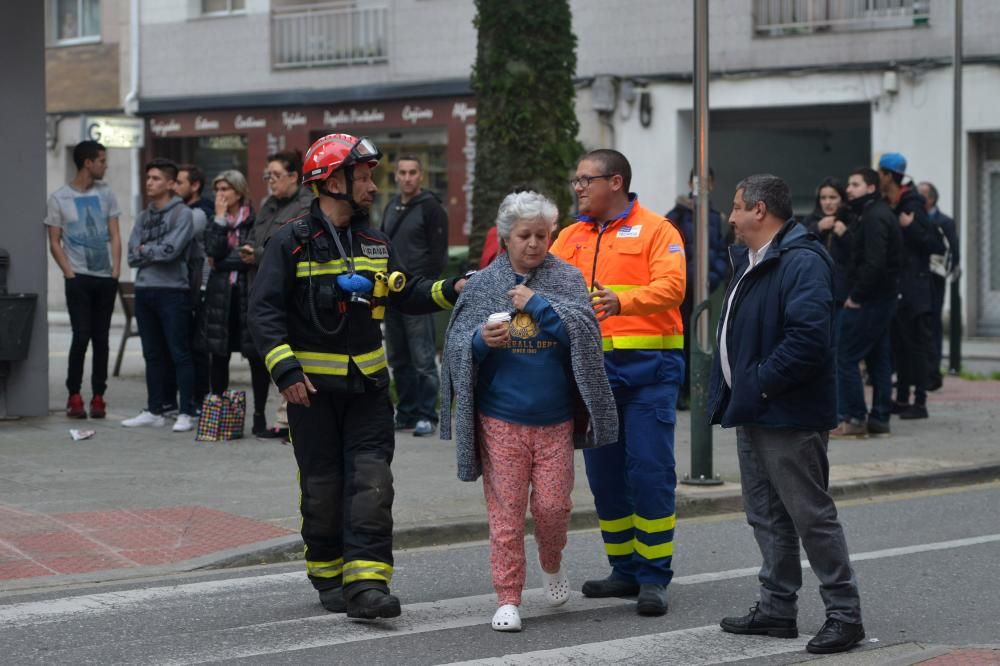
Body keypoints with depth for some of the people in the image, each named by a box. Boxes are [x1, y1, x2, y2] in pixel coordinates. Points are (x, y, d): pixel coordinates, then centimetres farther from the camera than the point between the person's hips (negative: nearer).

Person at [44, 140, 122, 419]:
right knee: (82, 336, -9)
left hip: (106, 279, 3)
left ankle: (98, 397, 9)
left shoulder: (106, 194, 10)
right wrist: (70, 273, -9)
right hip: (79, 278, -3)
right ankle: (74, 396, 0)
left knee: (101, 338, 4)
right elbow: (54, 243, 0)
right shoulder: (59, 198, 0)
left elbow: (115, 236, 9)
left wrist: (116, 272, -1)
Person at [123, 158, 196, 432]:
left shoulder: (182, 214, -5)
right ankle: (154, 411, 18)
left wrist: (146, 249, -2)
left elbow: (171, 250, -17)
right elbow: (133, 255, 5)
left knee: (179, 353, -4)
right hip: (144, 289, 7)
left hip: (173, 290, -7)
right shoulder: (144, 217, 14)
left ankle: (186, 413, -1)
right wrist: (156, 251, -7)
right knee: (153, 355, 12)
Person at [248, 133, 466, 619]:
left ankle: (366, 581, -11)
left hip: (367, 382, 4)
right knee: (323, 485, 5)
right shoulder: (292, 243, -7)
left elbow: (407, 295, 16)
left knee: (371, 480, -7)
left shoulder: (374, 243, 10)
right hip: (312, 385, -4)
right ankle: (329, 577, 20)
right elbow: (264, 310, -11)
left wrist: (450, 290, -2)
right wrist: (286, 370, -20)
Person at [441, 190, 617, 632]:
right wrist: (481, 340, -17)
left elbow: (585, 331, -10)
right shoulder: (483, 284, 3)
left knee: (553, 505, 1)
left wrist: (538, 304, -15)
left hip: (554, 420, 0)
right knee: (505, 511, 0)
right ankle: (507, 599, 7)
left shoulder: (566, 280, 3)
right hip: (500, 419, 0)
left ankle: (552, 564, 32)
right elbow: (457, 343, 3)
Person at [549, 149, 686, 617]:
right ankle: (625, 570, 21)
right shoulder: (572, 237, 15)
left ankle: (654, 577, 0)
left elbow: (671, 286, -16)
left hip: (647, 366, -6)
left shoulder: (655, 230, -3)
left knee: (649, 469, -7)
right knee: (604, 472, 10)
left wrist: (623, 302, -32)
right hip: (592, 366, 6)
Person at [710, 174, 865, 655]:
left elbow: (809, 338, -29)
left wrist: (762, 382, -22)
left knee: (812, 515, -5)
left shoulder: (802, 263, -18)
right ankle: (776, 609, 23)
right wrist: (731, 391, 10)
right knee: (766, 515, 14)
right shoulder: (750, 261, 15)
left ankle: (844, 614, 2)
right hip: (753, 412, 10)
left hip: (789, 417, -10)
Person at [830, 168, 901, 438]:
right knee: (878, 359, 12)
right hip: (882, 298, 11)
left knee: (845, 358, -7)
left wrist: (856, 296, -18)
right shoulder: (880, 213, 17)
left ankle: (853, 420, -6)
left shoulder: (874, 218, -16)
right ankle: (879, 418, 15)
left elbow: (874, 263, -24)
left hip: (865, 303, -10)